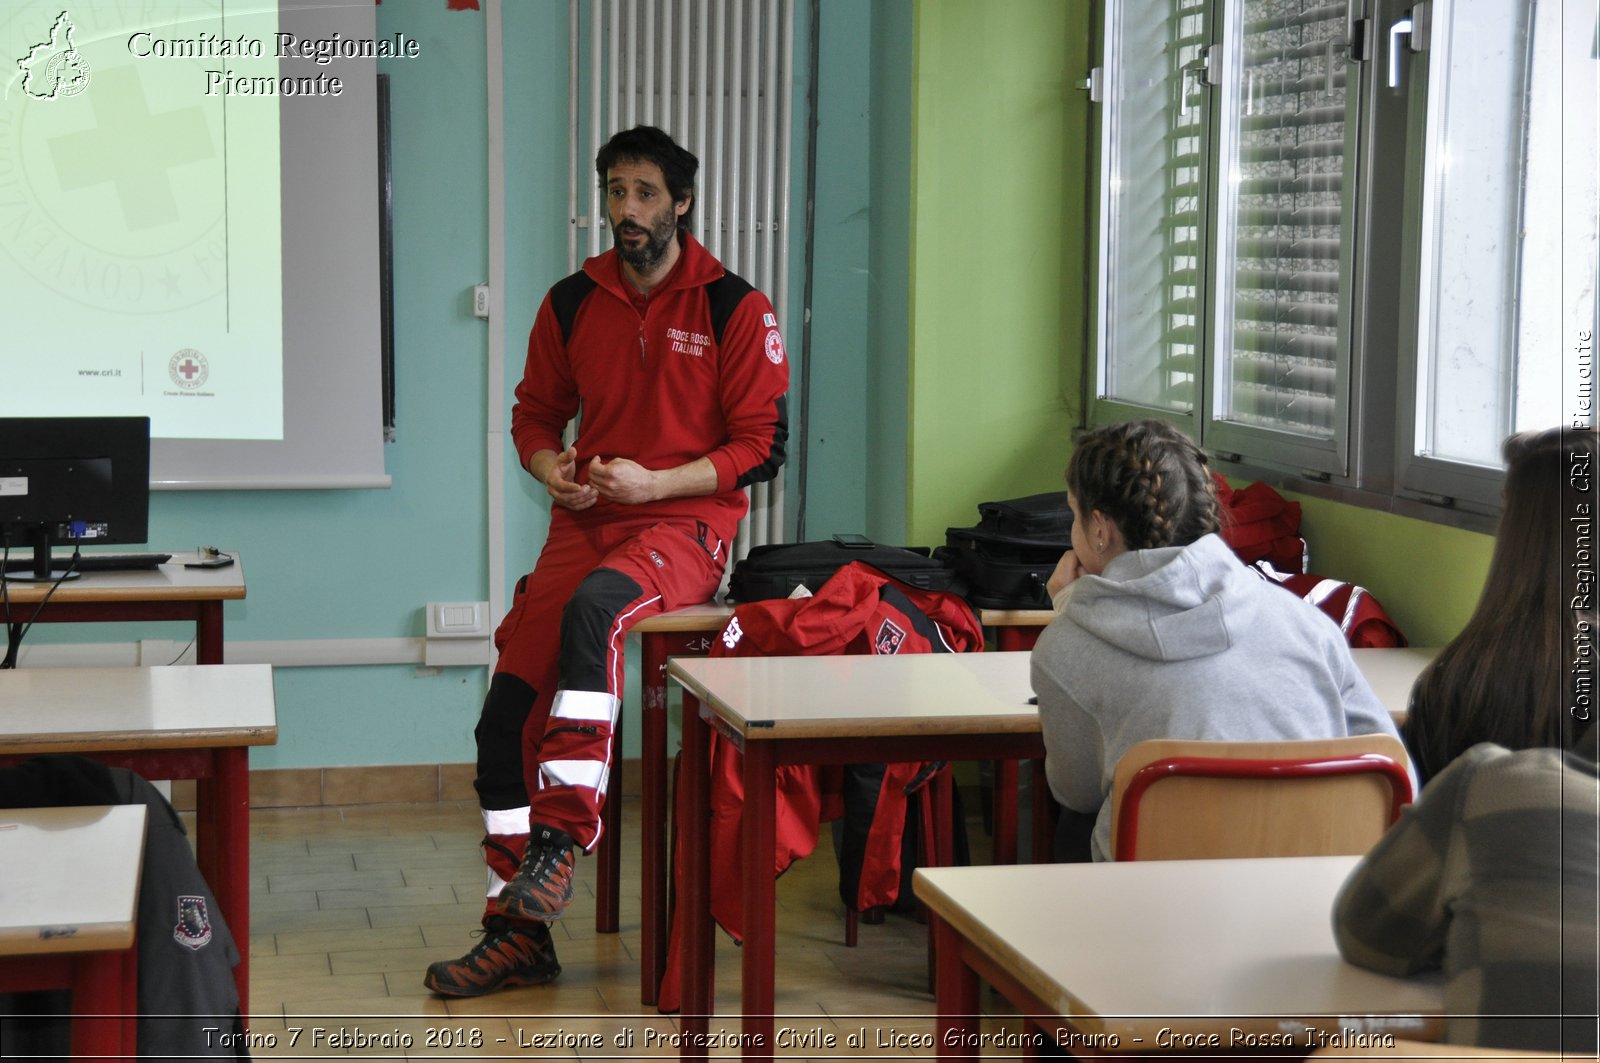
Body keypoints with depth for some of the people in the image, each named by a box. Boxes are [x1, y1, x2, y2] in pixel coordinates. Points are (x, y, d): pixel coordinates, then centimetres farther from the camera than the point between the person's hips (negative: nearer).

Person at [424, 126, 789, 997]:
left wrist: (652, 483, -15)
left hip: (685, 524, -5)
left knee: (592, 608, -39)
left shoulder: (734, 309, -2)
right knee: (506, 716, -9)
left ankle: (562, 834, -32)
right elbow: (534, 412, 22)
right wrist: (551, 468, -2)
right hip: (583, 521, 5)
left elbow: (763, 446, -3)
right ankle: (518, 934, 1)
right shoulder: (572, 303, 11)